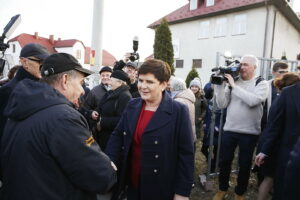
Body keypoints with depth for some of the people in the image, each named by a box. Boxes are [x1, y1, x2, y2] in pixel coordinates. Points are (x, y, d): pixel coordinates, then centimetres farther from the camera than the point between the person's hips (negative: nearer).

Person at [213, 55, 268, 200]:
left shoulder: (261, 84, -4)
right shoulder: (231, 82, 3)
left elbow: (253, 100, -23)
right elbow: (221, 105, -1)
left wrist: (234, 85, -19)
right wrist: (220, 85, -10)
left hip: (249, 133, -2)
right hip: (229, 130, 3)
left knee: (244, 164, 12)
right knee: (224, 161, 13)